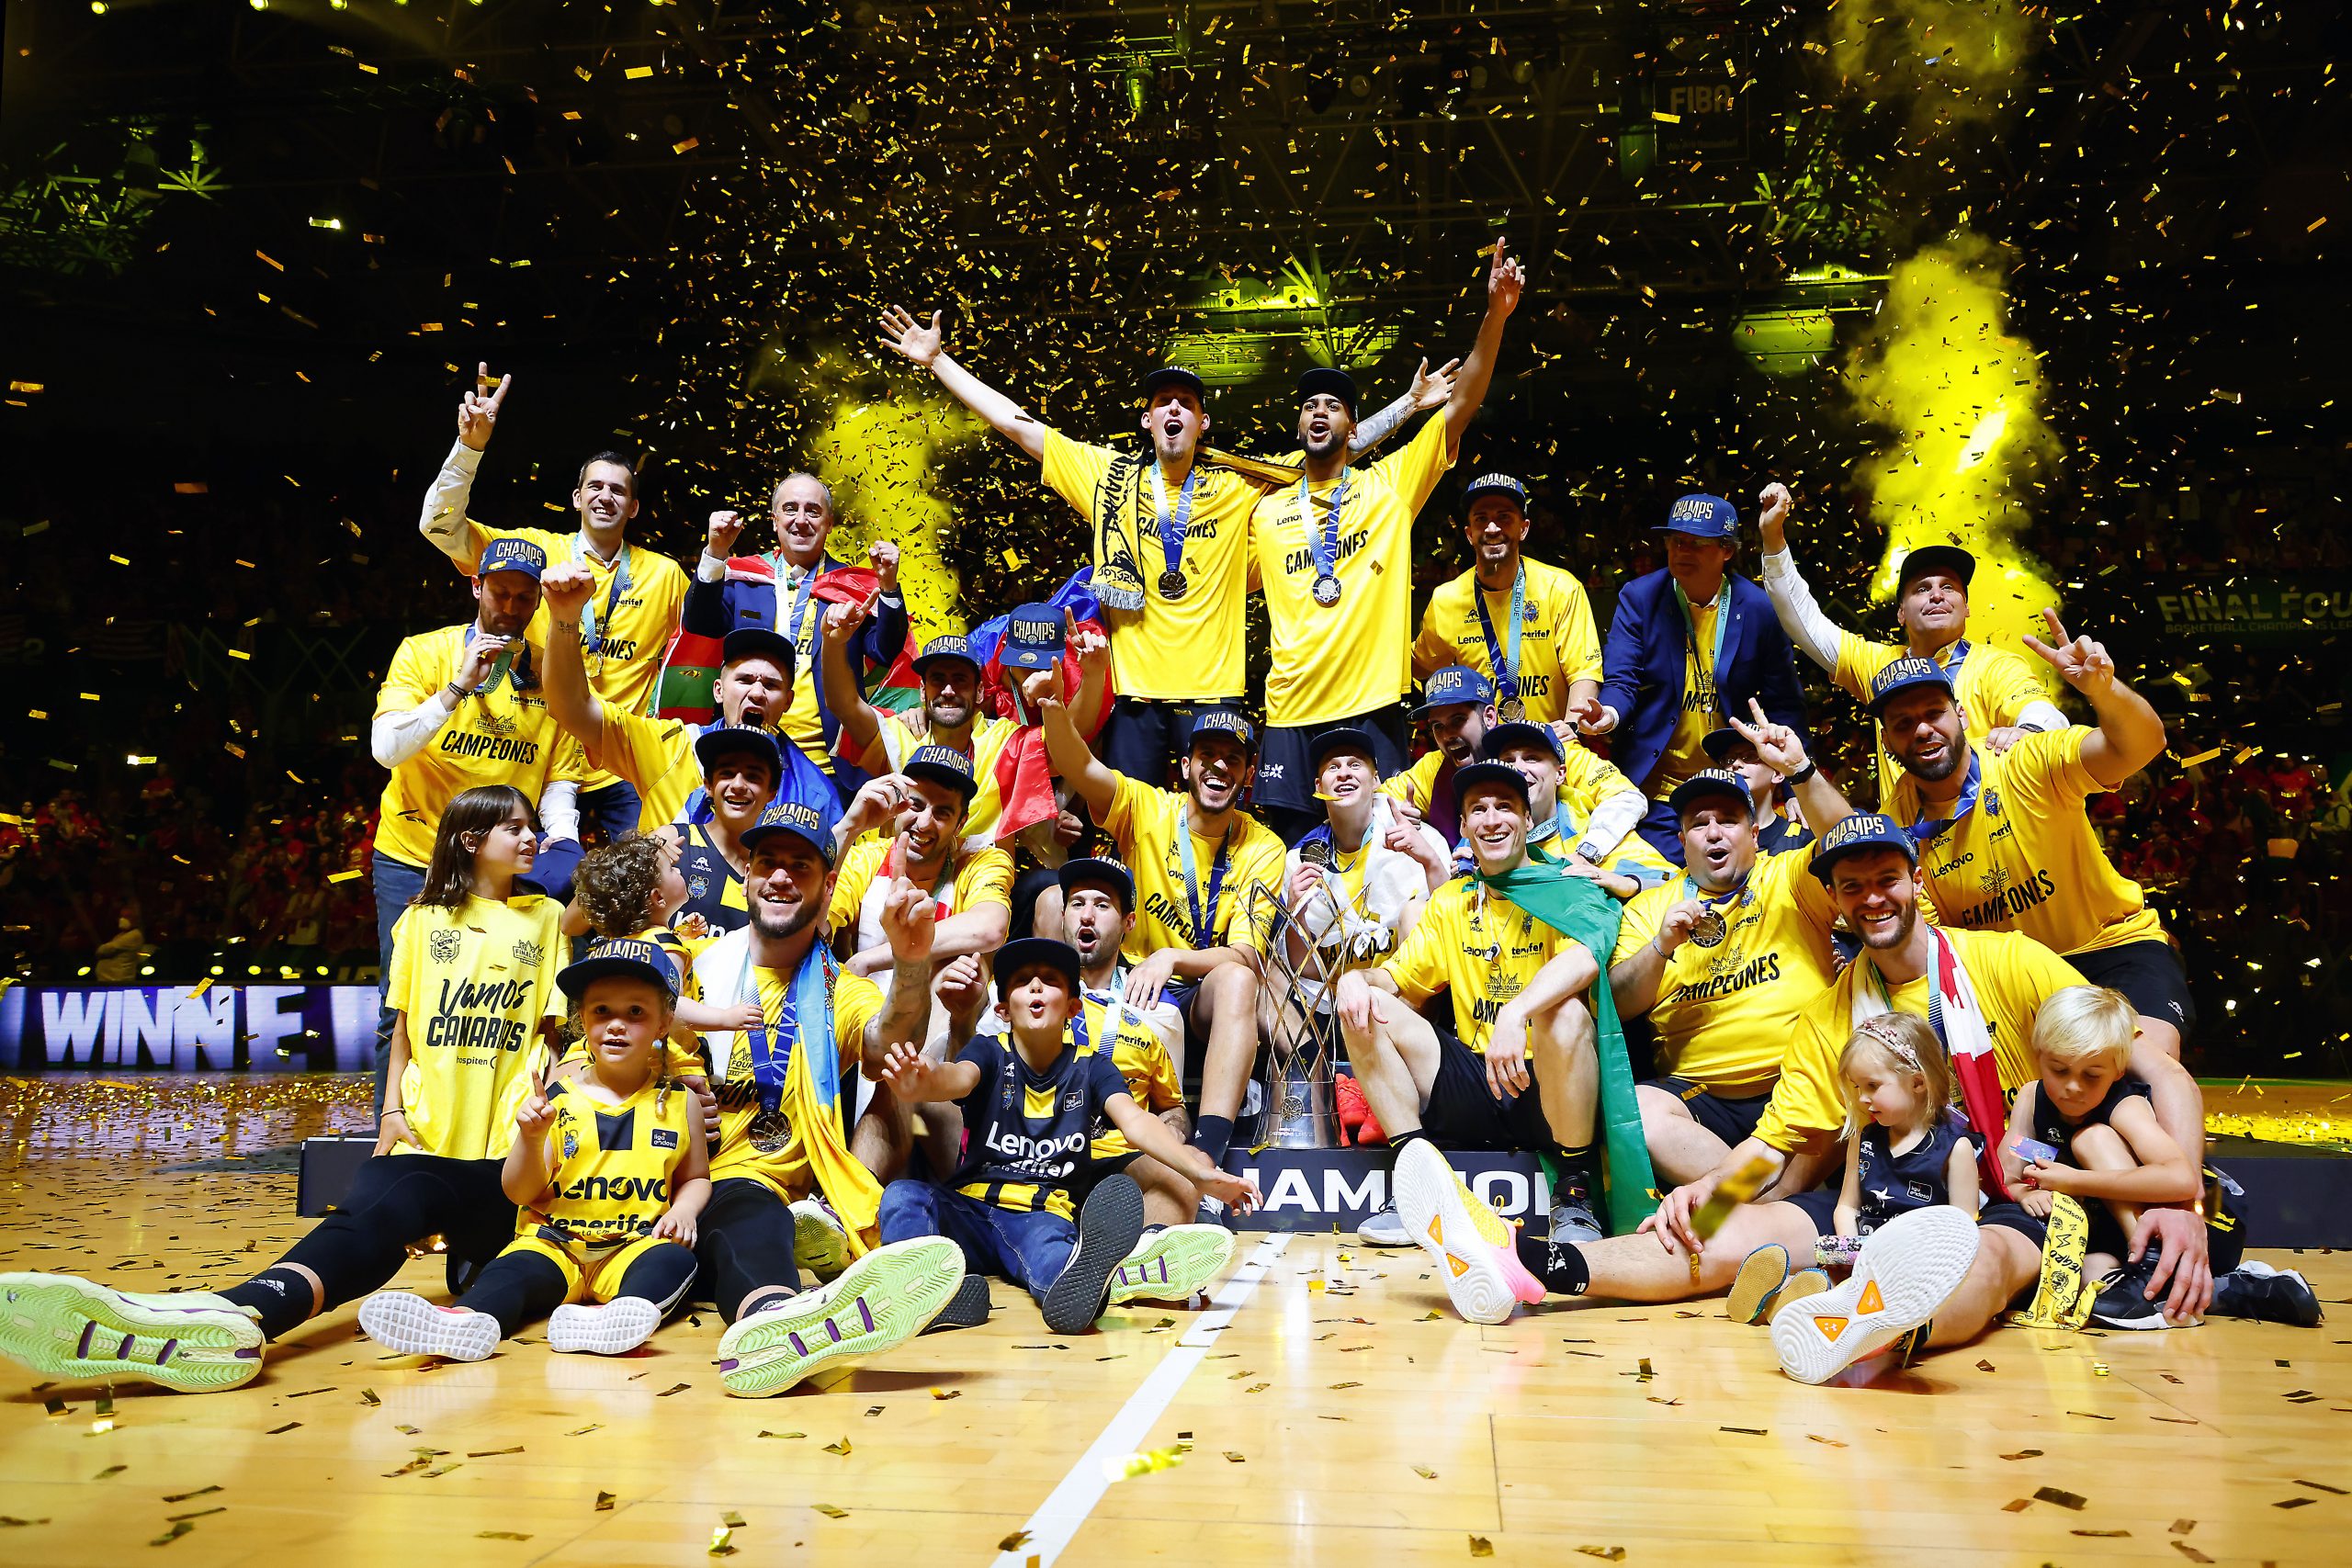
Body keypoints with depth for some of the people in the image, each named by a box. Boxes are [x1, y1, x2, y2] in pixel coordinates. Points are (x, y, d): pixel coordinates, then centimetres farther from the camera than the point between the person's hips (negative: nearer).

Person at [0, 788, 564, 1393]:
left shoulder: (545, 918, 9)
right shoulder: (424, 919, 15)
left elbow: (553, 1030, 8)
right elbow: (405, 1026, 19)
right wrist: (393, 1108, 6)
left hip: (502, 1149, -7)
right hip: (423, 1137, 7)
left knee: (403, 1202, -36)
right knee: (360, 1216, -28)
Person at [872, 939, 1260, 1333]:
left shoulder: (1092, 1067, 11)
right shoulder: (988, 1053, 8)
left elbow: (1135, 1121, -7)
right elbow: (959, 1077, -17)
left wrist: (1201, 1171, -28)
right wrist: (925, 1083, -45)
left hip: (1044, 1215, -2)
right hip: (971, 1208, 2)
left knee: (1049, 1242, -38)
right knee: (903, 1195, -29)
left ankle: (1076, 1284, -74)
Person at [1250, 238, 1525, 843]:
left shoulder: (1390, 485, 7)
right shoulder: (1266, 511, 15)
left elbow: (1461, 405, -1)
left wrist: (1495, 315, -10)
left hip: (1372, 706, -2)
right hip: (1291, 715, 2)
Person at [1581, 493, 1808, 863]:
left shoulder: (1759, 607, -2)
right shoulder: (1639, 597, -2)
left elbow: (1784, 706, 1)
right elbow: (1621, 681, -7)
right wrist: (1611, 712, -31)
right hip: (1656, 791, -1)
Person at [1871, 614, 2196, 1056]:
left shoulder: (2028, 766, -16)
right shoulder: (1900, 817, -4)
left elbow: (2142, 744, -30)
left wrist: (2104, 689, -51)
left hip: (2113, 945, -4)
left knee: (2152, 1059, -28)